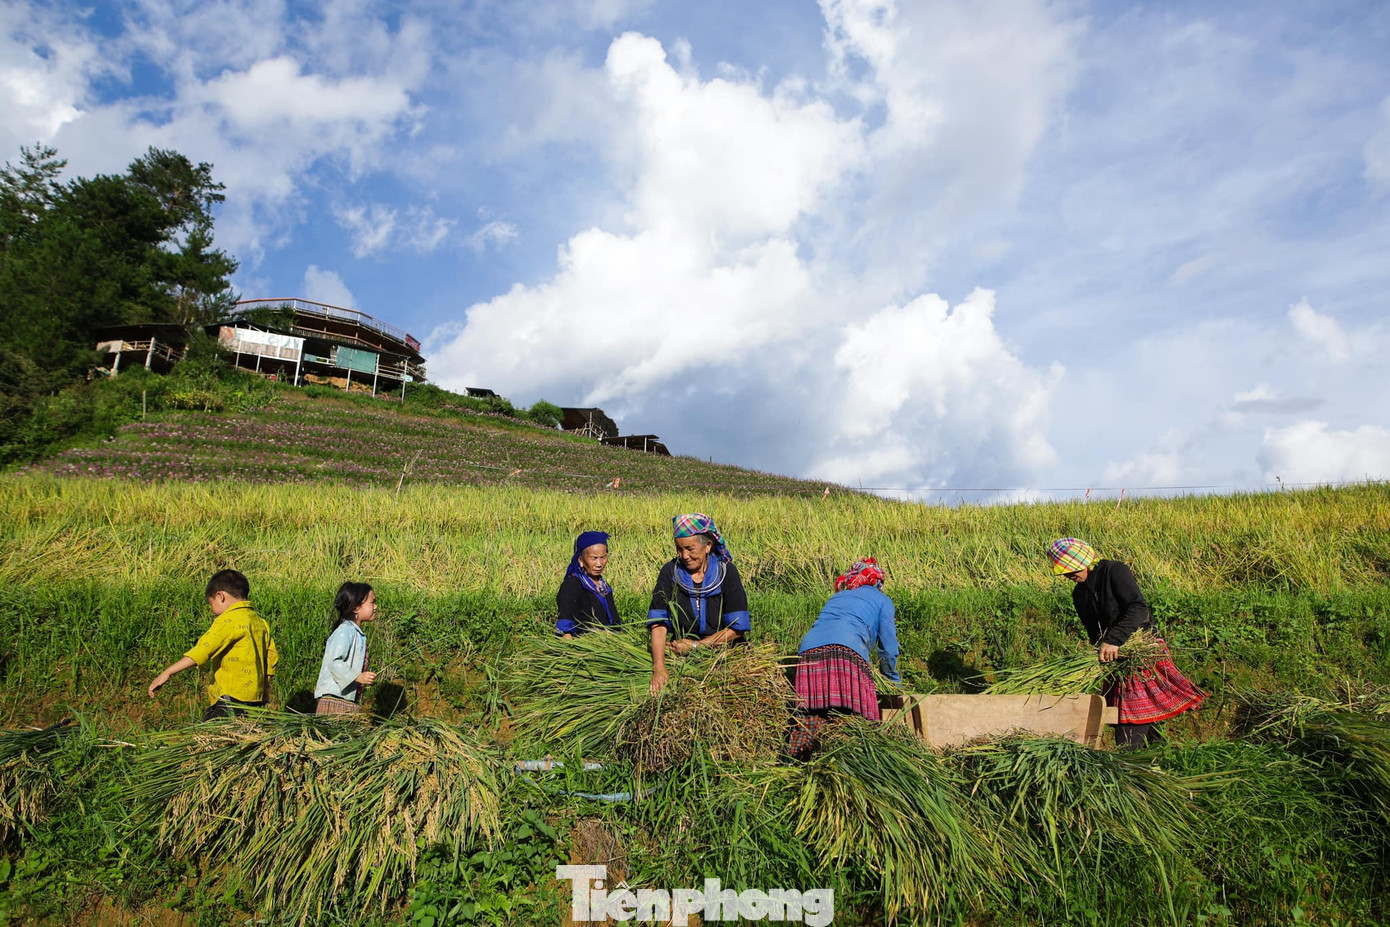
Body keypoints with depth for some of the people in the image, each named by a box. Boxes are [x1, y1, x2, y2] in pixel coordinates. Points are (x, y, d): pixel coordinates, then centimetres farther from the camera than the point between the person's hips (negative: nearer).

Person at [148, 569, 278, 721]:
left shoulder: (230, 619, -9)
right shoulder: (261, 622, 16)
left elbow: (203, 649, -19)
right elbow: (272, 657, 20)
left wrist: (167, 673, -20)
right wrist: (264, 689, 31)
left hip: (232, 696, -9)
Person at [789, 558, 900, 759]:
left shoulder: (836, 597, 35)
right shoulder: (882, 600, 22)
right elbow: (888, 649, 17)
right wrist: (895, 683, 32)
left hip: (808, 650, 4)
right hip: (847, 650, -4)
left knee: (812, 713, -1)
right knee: (860, 719, -7)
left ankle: (808, 727, -28)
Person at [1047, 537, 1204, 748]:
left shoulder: (1114, 571, -9)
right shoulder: (1079, 594, 13)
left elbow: (1139, 608, -21)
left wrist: (1113, 640, -30)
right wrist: (1100, 653, -3)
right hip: (1116, 660, 7)